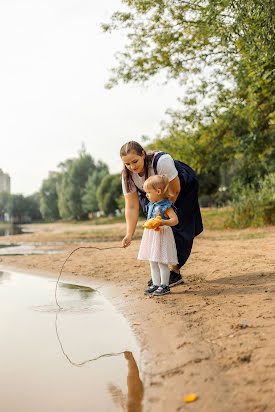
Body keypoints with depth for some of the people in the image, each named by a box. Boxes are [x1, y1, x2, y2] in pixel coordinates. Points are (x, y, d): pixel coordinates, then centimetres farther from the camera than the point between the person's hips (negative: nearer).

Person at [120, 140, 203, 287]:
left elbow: (174, 193, -27)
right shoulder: (127, 176, -22)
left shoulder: (162, 161, -38)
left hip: (183, 191, -4)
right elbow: (131, 207, -20)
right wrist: (129, 234, -29)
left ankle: (175, 272, -4)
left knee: (176, 228, -12)